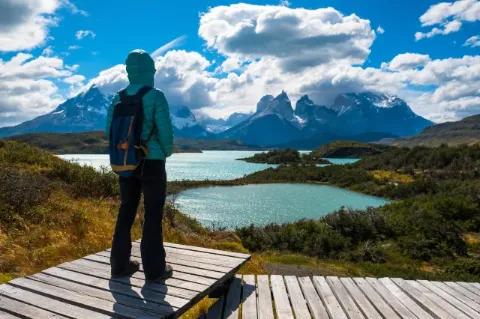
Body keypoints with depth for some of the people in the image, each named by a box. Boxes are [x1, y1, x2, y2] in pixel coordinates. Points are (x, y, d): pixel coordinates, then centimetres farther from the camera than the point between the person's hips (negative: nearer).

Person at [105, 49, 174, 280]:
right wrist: (166, 152, 6)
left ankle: (120, 264, 22)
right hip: (152, 162, -5)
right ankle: (154, 268, 10)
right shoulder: (156, 96, -10)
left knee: (126, 211, 14)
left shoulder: (119, 98, 4)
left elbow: (110, 130, 6)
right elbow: (165, 130, -14)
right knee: (153, 213, 3)